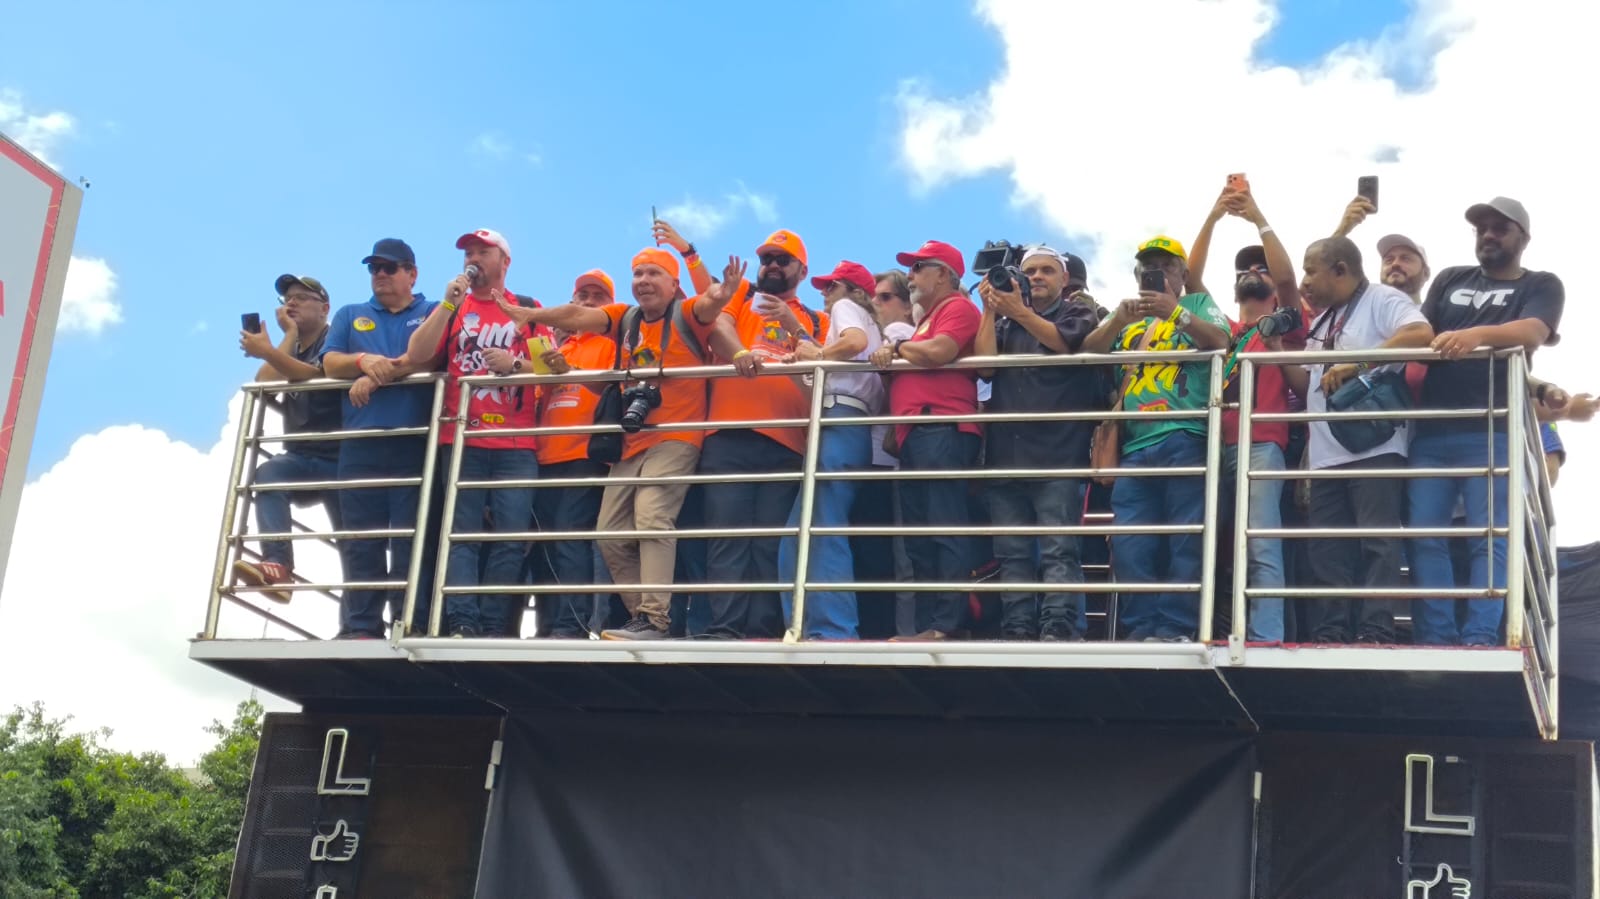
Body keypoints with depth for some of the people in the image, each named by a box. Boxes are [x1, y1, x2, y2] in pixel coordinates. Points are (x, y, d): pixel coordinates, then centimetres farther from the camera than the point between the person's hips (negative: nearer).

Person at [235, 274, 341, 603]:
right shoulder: (291, 350, 21)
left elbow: (315, 375, -21)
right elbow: (264, 381, 0)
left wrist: (267, 351, -32)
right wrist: (290, 334, 0)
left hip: (339, 458, -4)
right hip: (301, 457, 4)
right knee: (267, 473, -30)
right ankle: (277, 565, -46)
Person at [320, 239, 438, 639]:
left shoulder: (433, 314, 13)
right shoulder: (349, 316, 23)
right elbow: (330, 363, 9)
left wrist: (377, 377, -10)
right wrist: (364, 360, -11)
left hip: (415, 443, -3)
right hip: (360, 444, 3)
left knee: (412, 538, -7)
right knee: (360, 540, -2)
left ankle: (409, 625, -8)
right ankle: (360, 628, -2)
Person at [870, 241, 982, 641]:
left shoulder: (958, 308, 0)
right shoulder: (927, 318, 30)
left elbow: (938, 352, -17)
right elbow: (916, 367, 25)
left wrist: (898, 346, 0)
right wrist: (893, 356, 3)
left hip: (941, 431, -11)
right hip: (917, 435, 11)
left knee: (944, 530, -15)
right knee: (920, 539, 7)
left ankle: (946, 626, -20)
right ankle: (926, 626, 7)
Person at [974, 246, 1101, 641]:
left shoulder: (1079, 314, 12)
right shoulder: (1004, 321, 22)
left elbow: (1065, 343, -9)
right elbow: (985, 365, 6)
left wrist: (1020, 313, -10)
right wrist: (990, 310, 3)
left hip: (1058, 454, -4)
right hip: (1005, 454, 4)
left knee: (1058, 549, -10)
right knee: (1012, 553, 1)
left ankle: (1059, 628, -14)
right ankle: (1017, 631, 2)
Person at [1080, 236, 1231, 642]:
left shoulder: (1199, 304, 15)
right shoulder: (1125, 314, 25)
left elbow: (1220, 342, -4)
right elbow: (1088, 352, 9)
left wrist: (1177, 313, -18)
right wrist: (1118, 320, -9)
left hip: (1185, 437, -4)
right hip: (1135, 442, 4)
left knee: (1185, 540, -8)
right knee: (1129, 544, -2)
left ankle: (1176, 627, -8)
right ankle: (1142, 627, 1)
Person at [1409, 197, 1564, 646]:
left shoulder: (1542, 286, 11)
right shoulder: (1450, 280, 23)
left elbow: (1532, 333, -10)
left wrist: (1478, 334, -30)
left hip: (1493, 432, -3)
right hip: (1432, 430, 4)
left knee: (1490, 537, -10)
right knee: (1425, 536, -5)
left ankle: (1479, 640, -13)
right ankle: (1436, 640, -5)